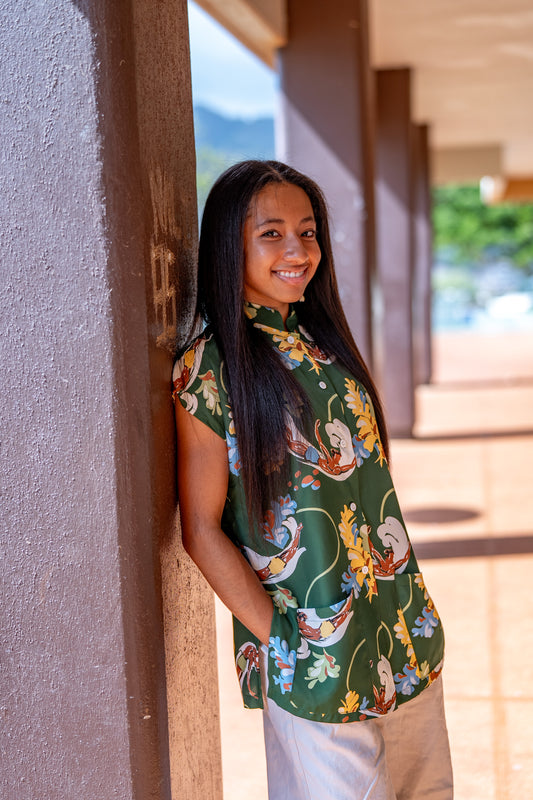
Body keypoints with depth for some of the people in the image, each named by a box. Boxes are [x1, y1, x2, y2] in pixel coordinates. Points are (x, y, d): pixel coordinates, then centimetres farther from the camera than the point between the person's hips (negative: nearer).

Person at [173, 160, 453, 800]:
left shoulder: (323, 342, 7)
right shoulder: (208, 369, -13)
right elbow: (201, 528, -11)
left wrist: (409, 610, 10)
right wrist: (278, 637, -12)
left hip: (404, 627, 7)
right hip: (315, 648, -6)